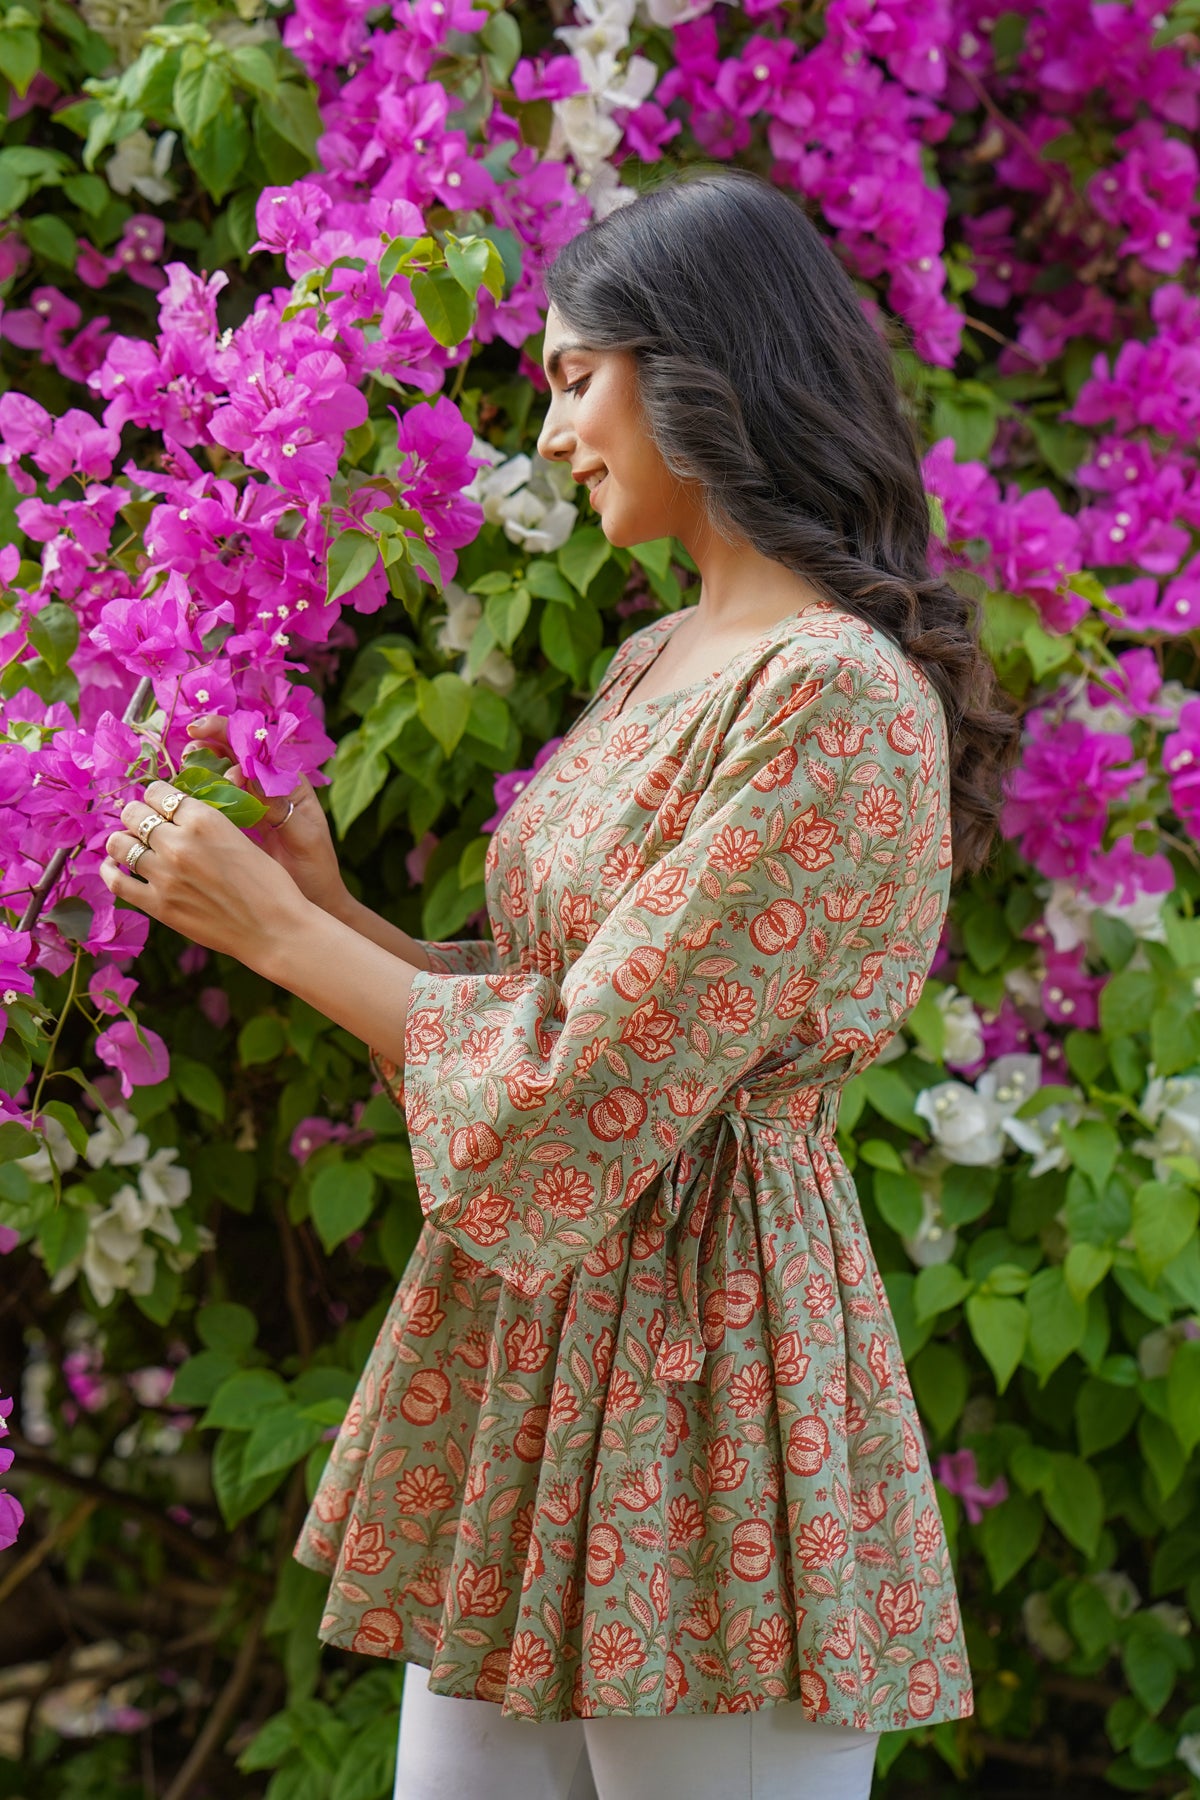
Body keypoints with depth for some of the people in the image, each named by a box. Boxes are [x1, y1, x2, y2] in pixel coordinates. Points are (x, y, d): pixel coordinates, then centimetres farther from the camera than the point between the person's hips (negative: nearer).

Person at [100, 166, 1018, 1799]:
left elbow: (572, 1103, -19)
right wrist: (328, 907, 7)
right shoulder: (659, 667, 12)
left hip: (702, 1370, -9)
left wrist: (278, 932, -9)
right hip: (533, 1357, 9)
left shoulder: (841, 700, -17)